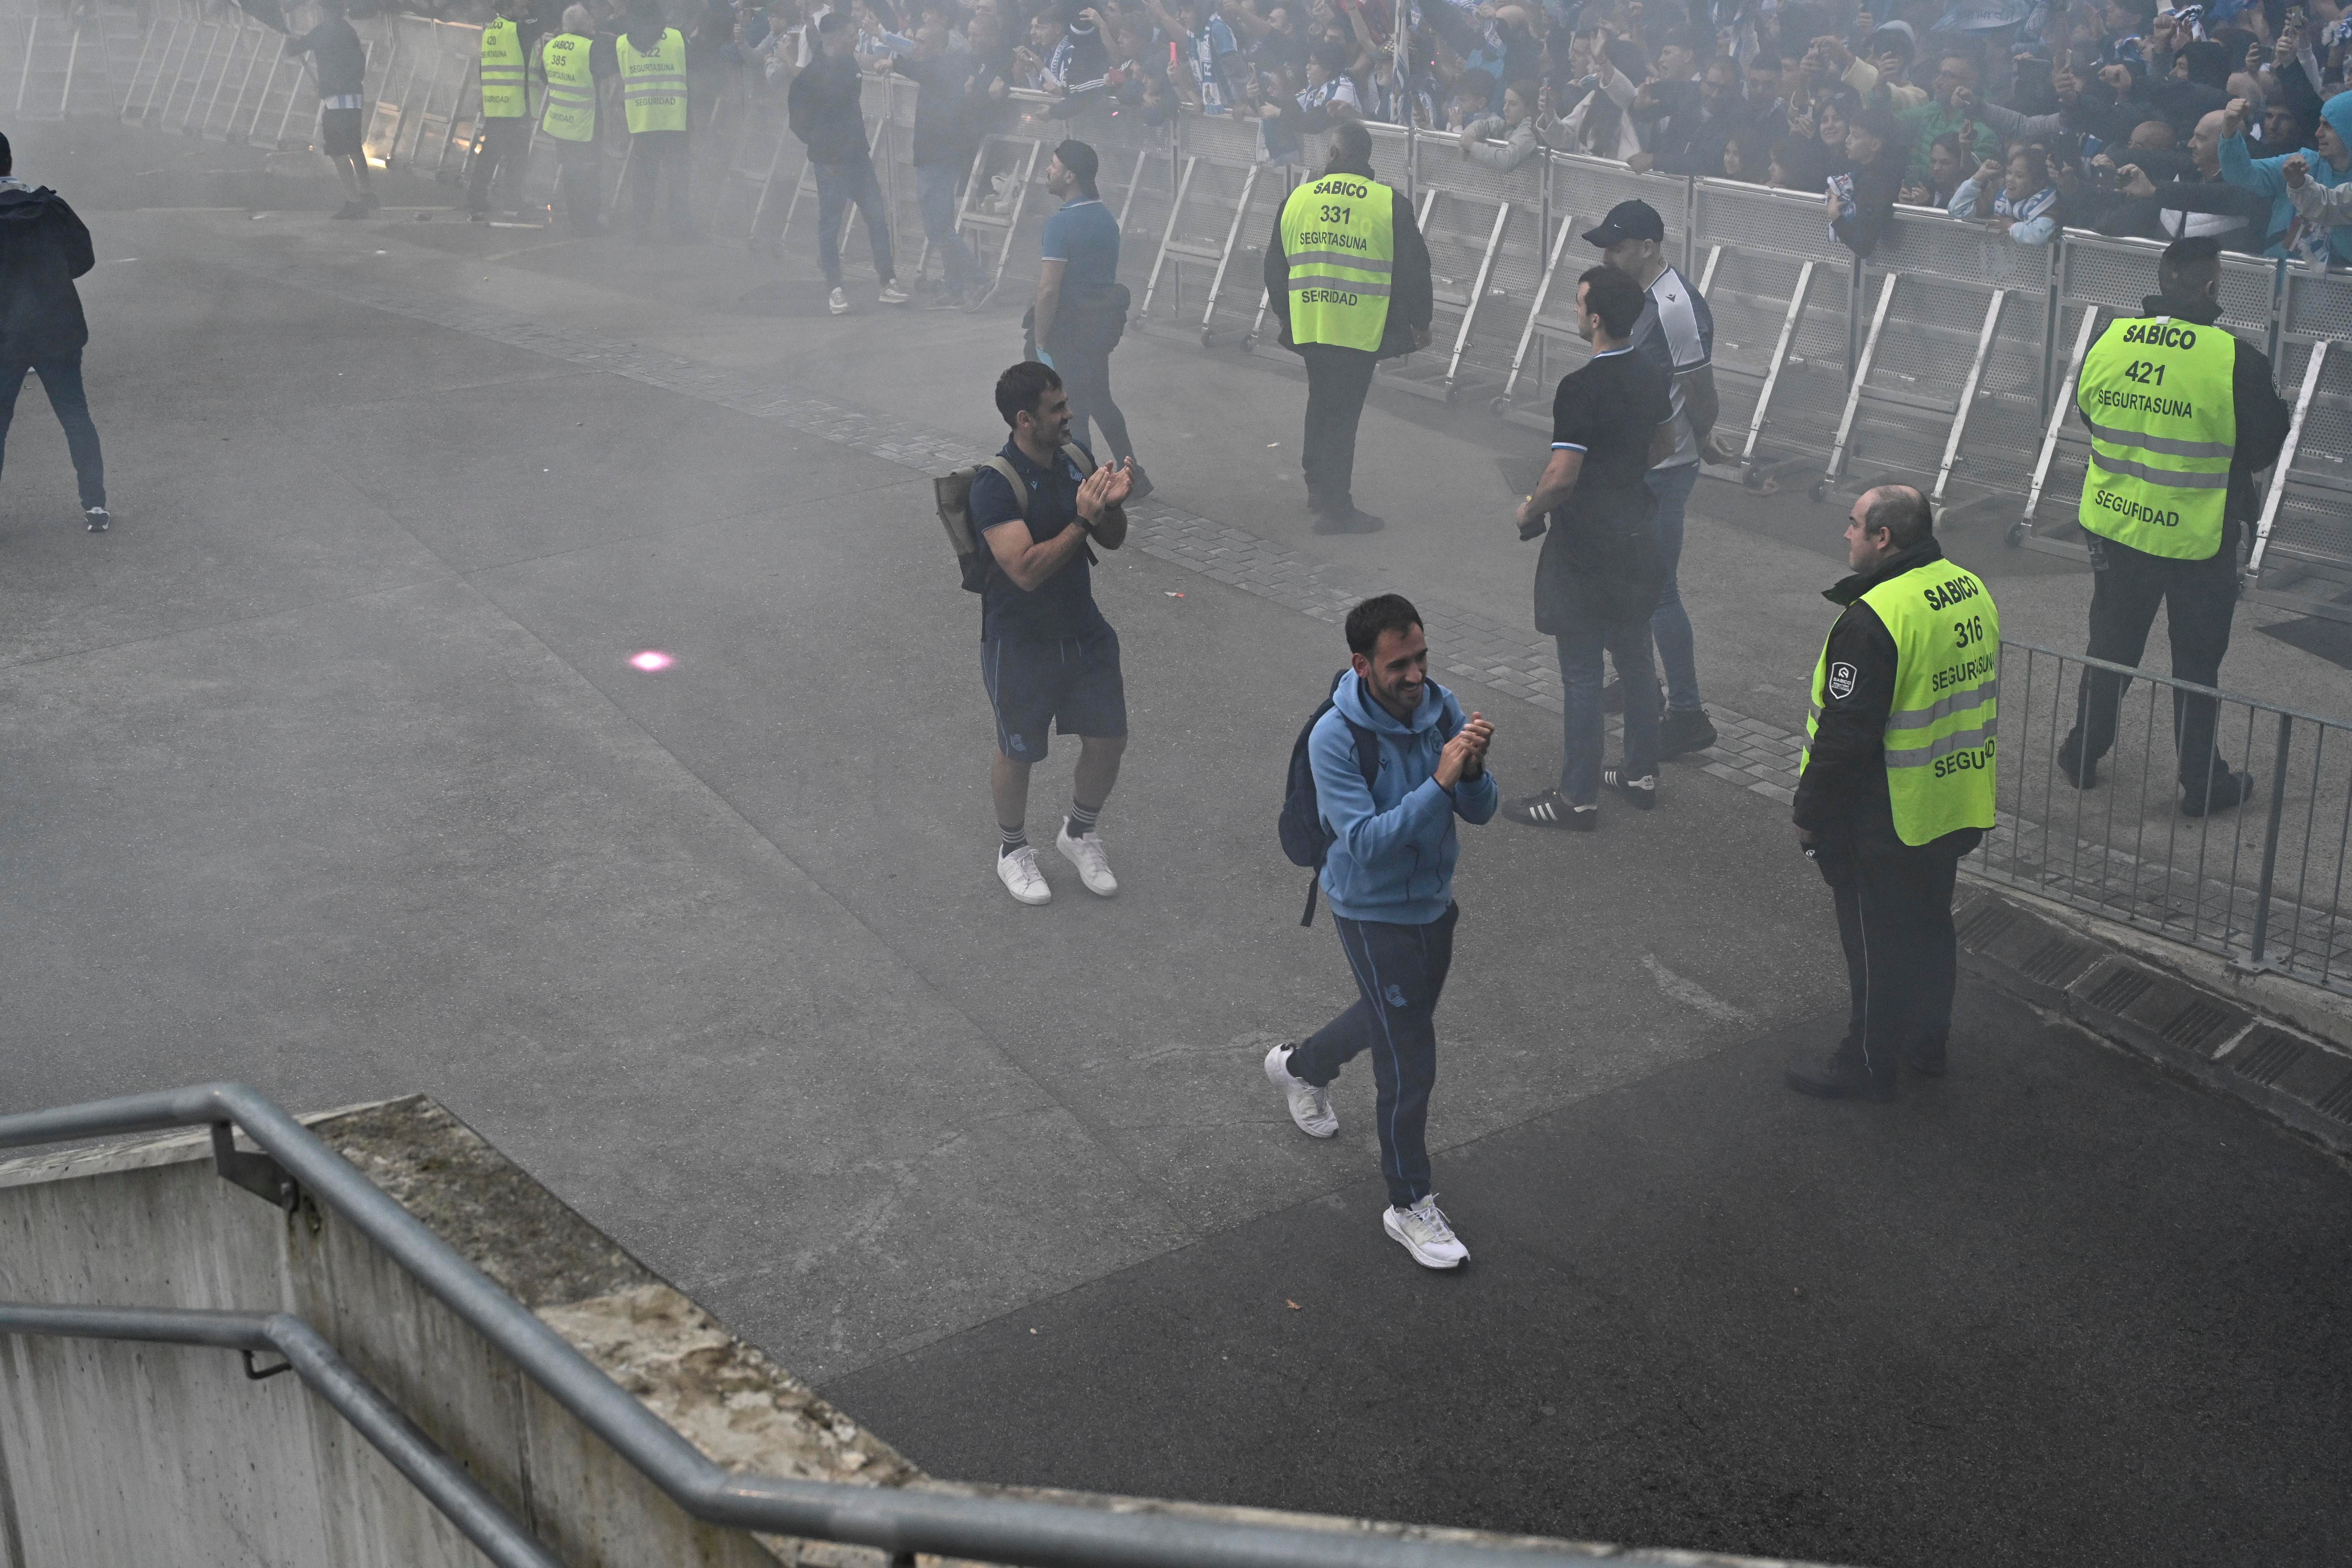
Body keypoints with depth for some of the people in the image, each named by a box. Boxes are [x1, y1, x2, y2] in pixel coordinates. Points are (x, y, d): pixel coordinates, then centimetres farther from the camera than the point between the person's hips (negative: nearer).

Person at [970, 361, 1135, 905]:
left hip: (1083, 630, 6)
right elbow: (1027, 570, -32)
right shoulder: (995, 487, -25)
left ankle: (1081, 833, 37)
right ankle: (1013, 849, 36)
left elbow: (1113, 539, 5)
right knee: (1018, 754, 12)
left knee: (1109, 739, 11)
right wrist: (1082, 520, -34)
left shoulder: (1077, 457, -3)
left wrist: (1112, 505, -16)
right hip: (1019, 642, -6)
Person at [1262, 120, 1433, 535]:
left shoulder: (1296, 199, 2)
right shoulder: (1391, 205, -8)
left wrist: (1287, 316, 26)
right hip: (1361, 329, -4)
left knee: (1321, 404, 21)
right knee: (1344, 414, 1)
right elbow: (1414, 270, -4)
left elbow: (1275, 270, 11)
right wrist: (1421, 323, 11)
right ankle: (1335, 509, 4)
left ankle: (1318, 489, 32)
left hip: (1309, 327, 4)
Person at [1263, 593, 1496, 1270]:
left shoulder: (1441, 707, -10)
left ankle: (1300, 1066, 57)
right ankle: (1409, 1206, 15)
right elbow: (1367, 842, -31)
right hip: (1374, 914, -7)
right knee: (1410, 1063, -2)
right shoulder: (1335, 739, -26)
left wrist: (1474, 770, -29)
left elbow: (1481, 812, -6)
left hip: (1434, 901, 7)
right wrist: (1440, 782, -39)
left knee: (1396, 1019, 28)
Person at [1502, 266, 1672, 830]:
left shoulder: (1580, 389, -24)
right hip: (1637, 536, 8)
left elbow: (1562, 478, -25)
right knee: (1635, 659, 19)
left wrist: (1530, 510, -7)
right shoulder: (1653, 375, 1)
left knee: (1581, 672, 1)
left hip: (1585, 545, -8)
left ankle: (1578, 799, 8)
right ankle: (1642, 774, 31)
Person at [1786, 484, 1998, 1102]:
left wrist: (1810, 812, -13)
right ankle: (1927, 1042, 37)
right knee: (1930, 924, 22)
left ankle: (1868, 1063, 18)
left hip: (1884, 824, -8)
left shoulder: (1873, 618, -26)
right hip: (1955, 813, 9)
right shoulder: (1971, 591, 3)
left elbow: (1846, 733, -25)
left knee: (1877, 941, 5)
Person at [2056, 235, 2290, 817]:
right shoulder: (2236, 360, -21)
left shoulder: (2107, 341, -8)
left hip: (2114, 525, 4)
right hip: (2197, 541, -4)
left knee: (2110, 645, 21)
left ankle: (2083, 754, 31)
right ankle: (2202, 783, 22)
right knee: (2197, 661, 11)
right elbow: (2264, 449, -9)